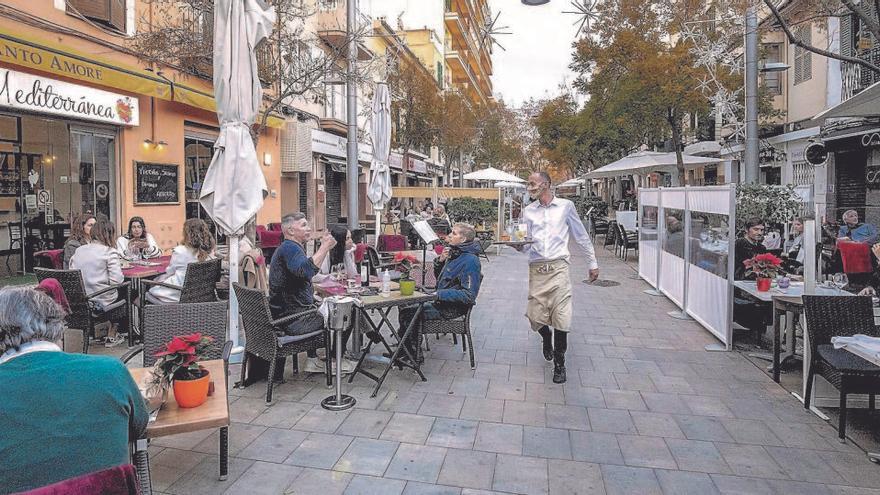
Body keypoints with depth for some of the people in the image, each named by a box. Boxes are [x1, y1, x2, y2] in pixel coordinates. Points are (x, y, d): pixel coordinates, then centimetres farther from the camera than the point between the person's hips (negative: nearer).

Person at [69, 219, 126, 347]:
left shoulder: (78, 250, 6)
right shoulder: (109, 252, -13)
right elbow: (117, 280, -20)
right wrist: (118, 267, 2)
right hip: (102, 301, -7)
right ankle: (111, 337, 28)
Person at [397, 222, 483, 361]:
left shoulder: (470, 260, -19)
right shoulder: (455, 253, 9)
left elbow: (469, 295, -24)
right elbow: (439, 277, 20)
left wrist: (440, 294, -23)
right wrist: (440, 260, 0)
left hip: (453, 308, -9)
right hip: (443, 301, 9)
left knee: (407, 314, -14)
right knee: (404, 309, 8)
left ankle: (413, 356, 3)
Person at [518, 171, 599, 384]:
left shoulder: (566, 206, 4)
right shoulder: (528, 211, 10)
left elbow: (581, 236, 11)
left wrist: (592, 263, 13)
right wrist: (520, 245, -16)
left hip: (558, 268, -2)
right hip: (536, 269, 3)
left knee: (561, 318, -7)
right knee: (535, 317, 1)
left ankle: (559, 363, 13)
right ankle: (547, 338, 37)